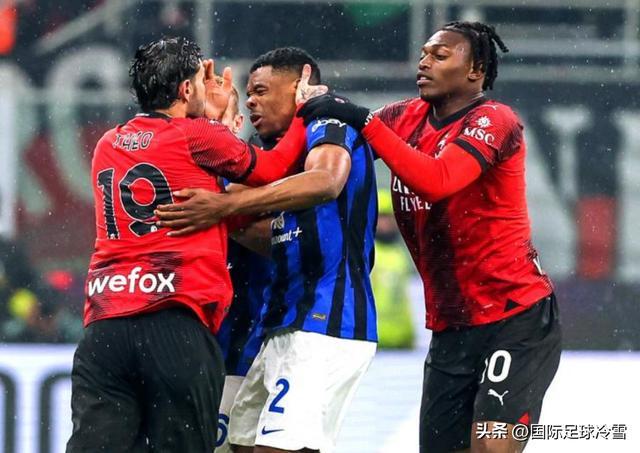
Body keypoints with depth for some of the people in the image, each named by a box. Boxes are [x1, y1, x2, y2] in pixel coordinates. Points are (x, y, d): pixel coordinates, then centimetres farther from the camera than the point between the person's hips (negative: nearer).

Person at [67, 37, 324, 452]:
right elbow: (272, 169, 15)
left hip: (103, 326, 5)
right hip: (177, 325, -4)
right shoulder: (198, 137, 2)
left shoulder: (108, 146, 18)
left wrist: (214, 115, 36)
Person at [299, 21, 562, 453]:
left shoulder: (494, 121, -13)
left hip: (517, 319, -7)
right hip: (451, 327, 7)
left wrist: (365, 121, -28)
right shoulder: (405, 118, 8)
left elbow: (436, 182, -29)